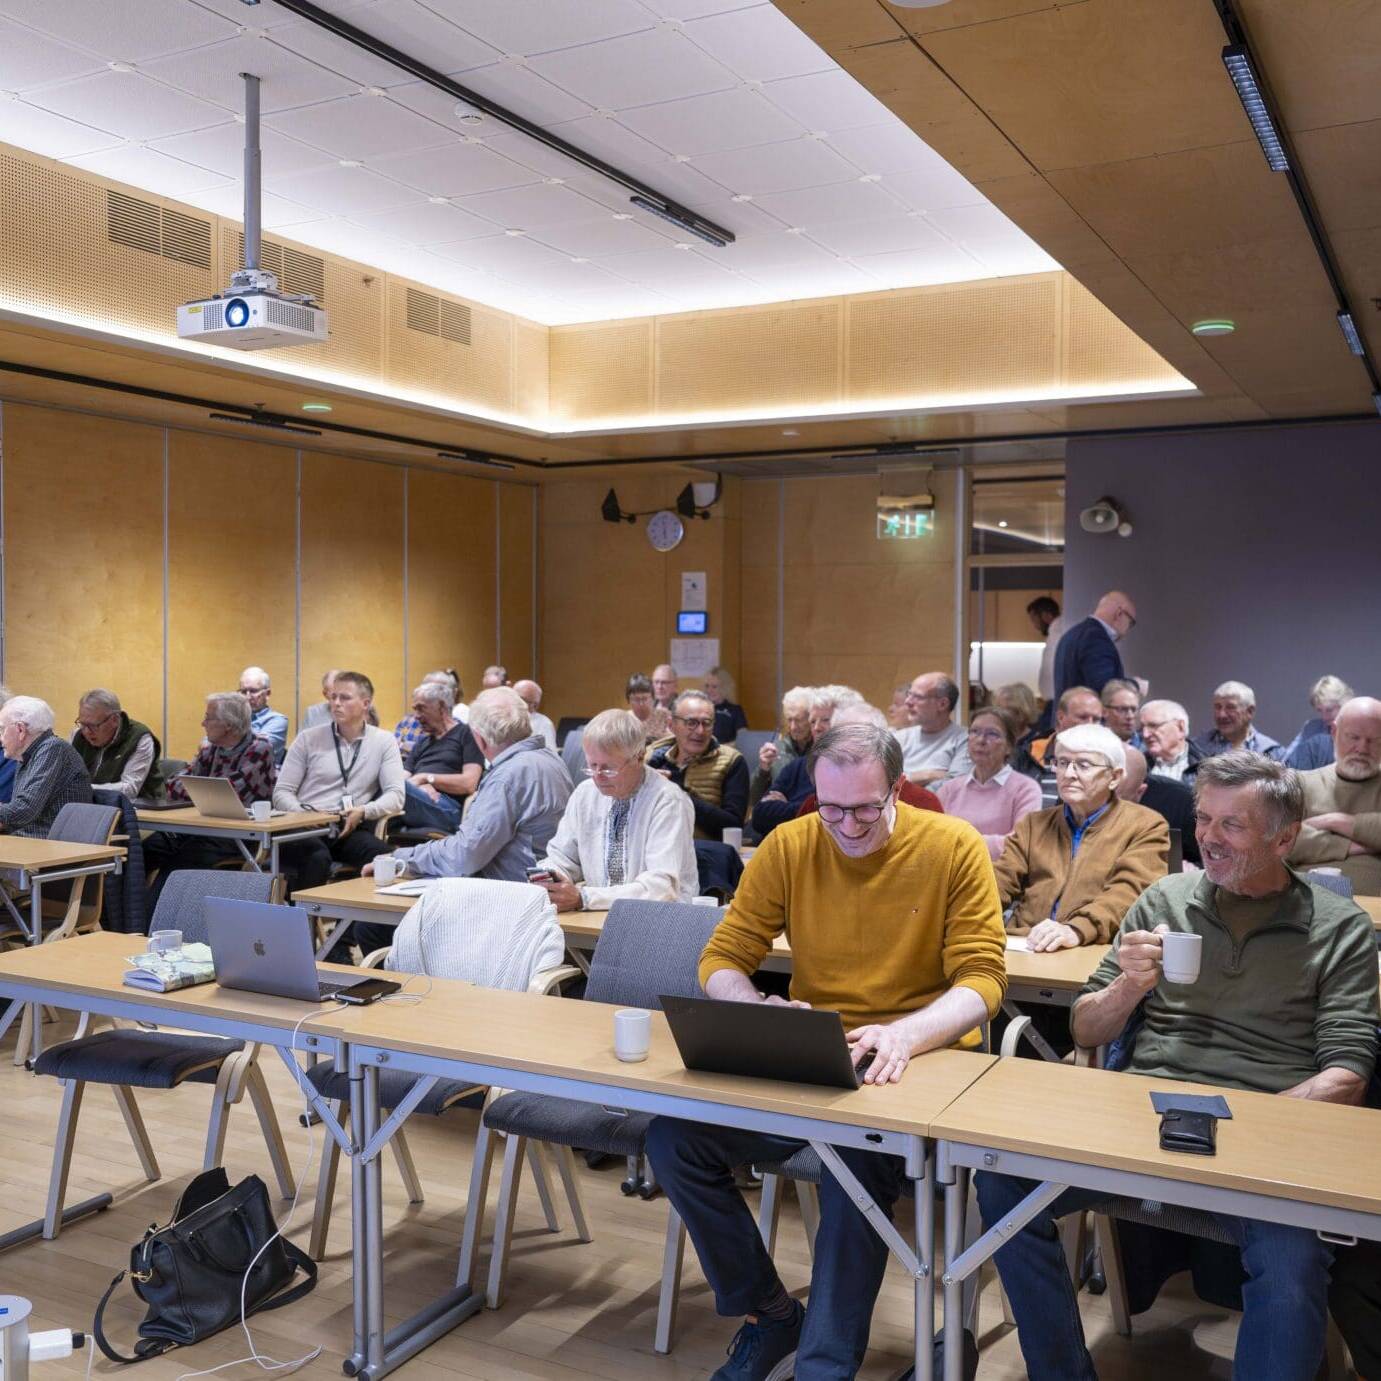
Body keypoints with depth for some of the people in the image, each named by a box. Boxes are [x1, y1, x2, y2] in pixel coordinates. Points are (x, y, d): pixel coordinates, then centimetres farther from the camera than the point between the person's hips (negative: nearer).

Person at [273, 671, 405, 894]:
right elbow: (281, 792, 7)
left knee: (383, 856, -32)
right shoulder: (308, 738, 9)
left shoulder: (384, 742, 10)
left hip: (349, 828, 1)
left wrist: (363, 812, -17)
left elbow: (395, 796, 1)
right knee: (317, 857, -36)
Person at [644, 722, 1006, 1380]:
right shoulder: (788, 847, -2)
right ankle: (770, 1313, 7)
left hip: (917, 1064, -3)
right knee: (671, 1138, -16)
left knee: (862, 1159, -35)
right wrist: (760, 1013, -22)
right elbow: (721, 962, 1)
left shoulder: (954, 848, -8)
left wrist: (907, 1034, -31)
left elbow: (982, 979, -11)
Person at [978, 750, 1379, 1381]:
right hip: (1141, 1113, 3)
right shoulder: (1166, 899, 13)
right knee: (1003, 1185, -21)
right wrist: (1129, 986, -6)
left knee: (1292, 1264, -35)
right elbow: (1085, 1034, 16)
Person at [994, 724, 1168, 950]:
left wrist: (1076, 930, -27)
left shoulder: (1147, 827, 6)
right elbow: (1001, 880, 9)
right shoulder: (1033, 824, 21)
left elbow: (1129, 893, -9)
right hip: (1024, 949, 4)